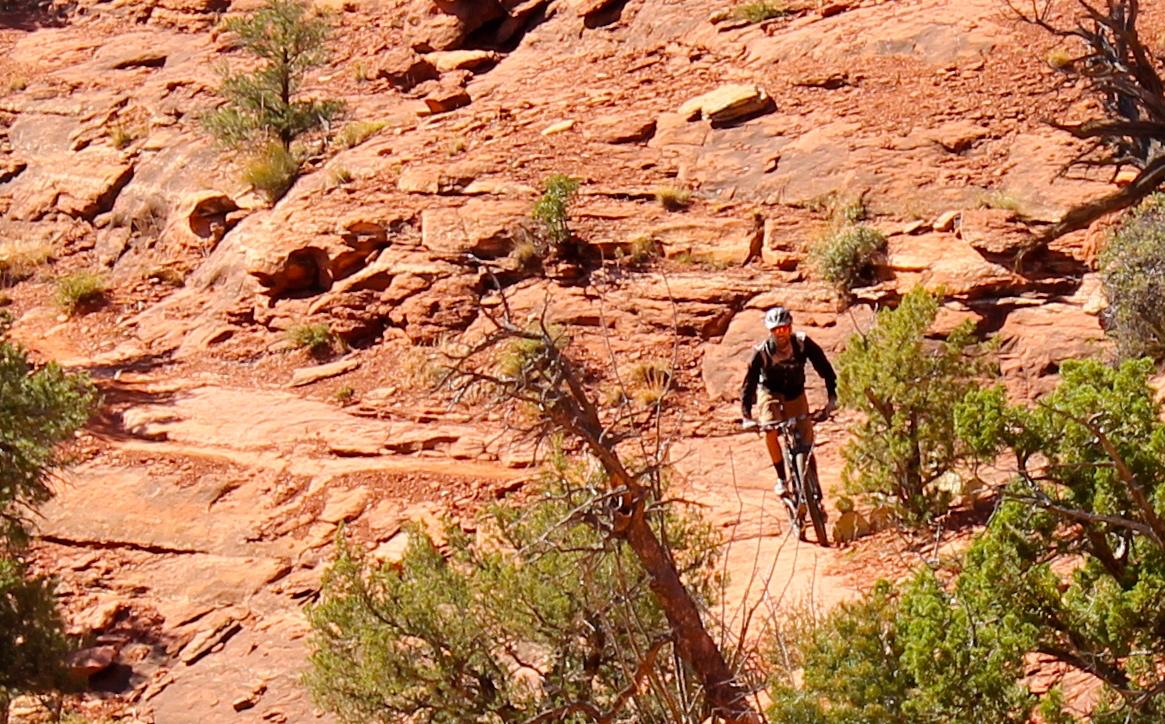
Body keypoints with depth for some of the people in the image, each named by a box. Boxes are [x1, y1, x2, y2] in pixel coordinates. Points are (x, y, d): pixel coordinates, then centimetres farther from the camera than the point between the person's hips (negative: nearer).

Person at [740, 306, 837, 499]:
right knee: (770, 432, -28)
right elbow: (749, 383, -25)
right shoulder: (762, 352, -27)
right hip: (771, 394, -1)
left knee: (806, 441, -4)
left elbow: (824, 367, -18)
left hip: (795, 394, 2)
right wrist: (746, 416, -35)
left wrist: (832, 396, -28)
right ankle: (781, 478, -10)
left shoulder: (803, 343, -24)